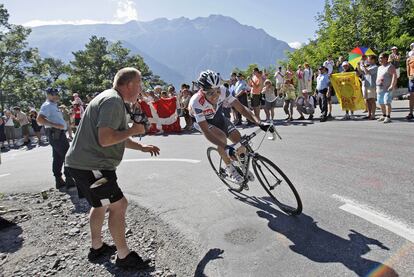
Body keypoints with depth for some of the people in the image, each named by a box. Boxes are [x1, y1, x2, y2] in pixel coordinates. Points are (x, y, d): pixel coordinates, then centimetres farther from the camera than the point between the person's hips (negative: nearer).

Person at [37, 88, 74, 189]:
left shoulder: (53, 105, 20)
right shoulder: (47, 105, -11)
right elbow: (39, 119, -23)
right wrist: (56, 125, -27)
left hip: (57, 134, 10)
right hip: (56, 134, -10)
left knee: (58, 158, 11)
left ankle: (59, 181, 17)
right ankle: (69, 181, -7)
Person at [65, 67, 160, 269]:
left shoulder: (116, 101, 16)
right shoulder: (112, 101, -19)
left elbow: (119, 137, 23)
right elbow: (105, 139, -29)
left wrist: (142, 148, 18)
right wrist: (133, 130, -16)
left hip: (86, 163, 11)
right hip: (90, 166, -11)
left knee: (101, 204, 23)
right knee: (118, 205, -5)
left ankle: (97, 247, 40)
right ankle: (124, 256, 9)